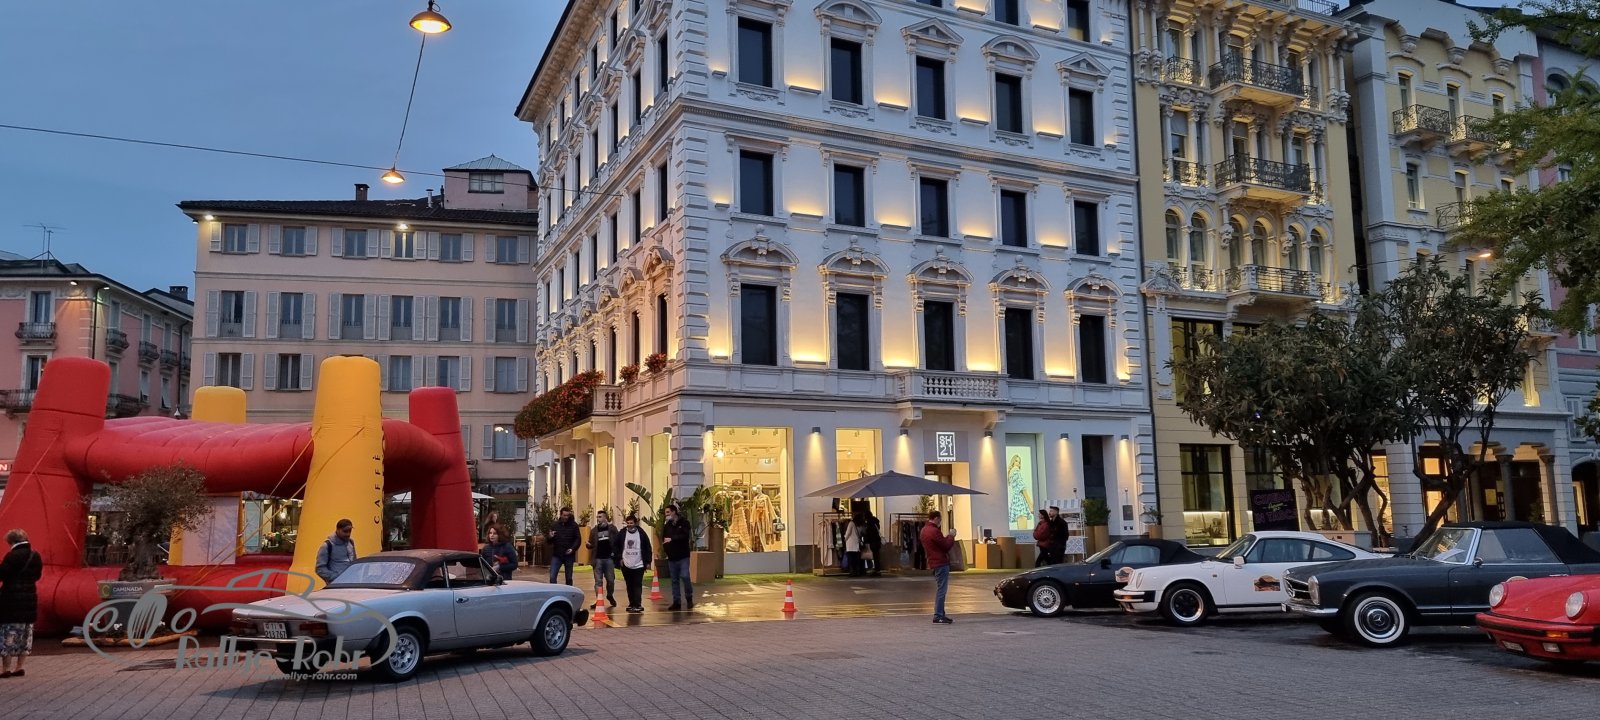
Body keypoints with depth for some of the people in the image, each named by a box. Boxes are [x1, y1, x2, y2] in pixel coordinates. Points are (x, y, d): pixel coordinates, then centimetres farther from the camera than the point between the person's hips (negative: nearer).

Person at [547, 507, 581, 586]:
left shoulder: (573, 525, 0)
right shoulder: (555, 525, 3)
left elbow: (578, 539, 1)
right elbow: (549, 541, 8)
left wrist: (573, 549, -15)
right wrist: (550, 537, -16)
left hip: (569, 555, 0)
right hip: (556, 555, 1)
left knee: (569, 578, 9)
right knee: (552, 576, -7)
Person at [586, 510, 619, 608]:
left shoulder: (612, 528, 2)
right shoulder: (594, 530, 9)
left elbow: (618, 542, 0)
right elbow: (592, 544, 9)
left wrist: (615, 553, -10)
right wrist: (588, 545, -13)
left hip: (609, 558, -1)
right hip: (598, 558, 1)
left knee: (610, 579, 7)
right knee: (598, 581, 0)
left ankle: (610, 595, 30)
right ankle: (598, 599, 3)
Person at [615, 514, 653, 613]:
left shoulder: (641, 533, -3)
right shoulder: (622, 533, 0)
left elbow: (648, 547, 2)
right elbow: (614, 545, 8)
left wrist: (648, 561, -1)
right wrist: (619, 558, 0)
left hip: (639, 565, -2)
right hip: (626, 565, 2)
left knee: (637, 585, -7)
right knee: (629, 586, 9)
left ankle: (637, 605, -10)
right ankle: (632, 604, 17)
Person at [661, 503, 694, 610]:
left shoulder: (684, 523, -3)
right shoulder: (667, 526, 10)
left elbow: (685, 536, -18)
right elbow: (663, 539, 13)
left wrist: (672, 539, -23)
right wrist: (666, 549, -2)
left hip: (683, 556, -4)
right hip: (672, 557, 4)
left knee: (684, 576, -14)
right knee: (674, 580, 6)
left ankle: (689, 598, 6)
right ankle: (676, 602, 11)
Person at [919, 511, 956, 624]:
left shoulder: (924, 530, 14)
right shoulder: (934, 531, -18)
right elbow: (946, 545, -14)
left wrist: (947, 537, 12)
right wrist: (951, 536, 1)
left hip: (934, 563, 10)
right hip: (941, 562, -10)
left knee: (940, 589, 16)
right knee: (941, 590, -8)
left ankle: (940, 614, 20)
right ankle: (938, 616, -9)